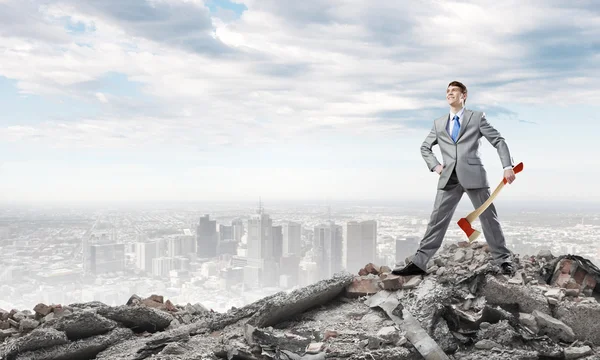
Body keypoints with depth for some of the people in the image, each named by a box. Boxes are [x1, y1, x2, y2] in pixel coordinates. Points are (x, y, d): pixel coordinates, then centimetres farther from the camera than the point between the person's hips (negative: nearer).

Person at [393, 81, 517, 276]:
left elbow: (498, 141, 5)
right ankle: (419, 263, 1)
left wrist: (507, 166, -7)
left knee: (488, 218, 4)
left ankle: (503, 260, 16)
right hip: (449, 179, 3)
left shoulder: (477, 117, 7)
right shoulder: (439, 123, 16)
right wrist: (435, 165, 8)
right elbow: (425, 147, 26)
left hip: (473, 176, -2)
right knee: (437, 220, 0)